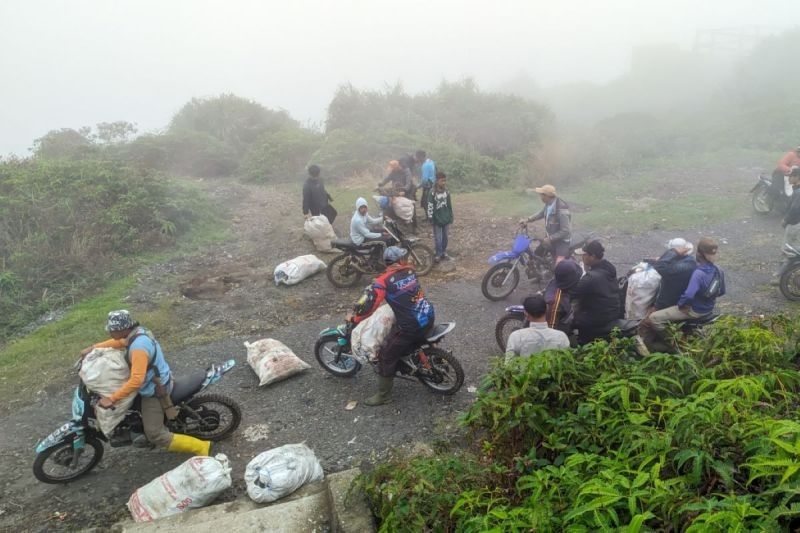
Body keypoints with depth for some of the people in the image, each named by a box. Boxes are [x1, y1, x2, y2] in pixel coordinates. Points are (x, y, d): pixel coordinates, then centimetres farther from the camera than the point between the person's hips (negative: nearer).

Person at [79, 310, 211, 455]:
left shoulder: (139, 347, -34)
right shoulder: (138, 332, -4)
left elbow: (137, 380, -40)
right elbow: (118, 342, 18)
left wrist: (112, 399, -36)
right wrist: (92, 348, 11)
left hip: (154, 391, -10)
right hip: (155, 381, 10)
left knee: (155, 435, -6)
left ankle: (200, 447, -4)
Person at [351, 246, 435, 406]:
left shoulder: (383, 281, -14)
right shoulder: (410, 270, 5)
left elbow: (369, 305, -15)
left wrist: (354, 318, 4)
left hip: (410, 326, -6)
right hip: (428, 317, 7)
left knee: (386, 356, 8)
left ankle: (383, 395, 19)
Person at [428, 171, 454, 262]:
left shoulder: (447, 192, 2)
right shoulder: (433, 193, -13)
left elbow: (450, 206, 8)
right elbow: (430, 206, -12)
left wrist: (451, 218, 9)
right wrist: (431, 218, -14)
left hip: (446, 219, 4)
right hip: (437, 220, -4)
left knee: (445, 237, 13)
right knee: (437, 238, 1)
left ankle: (444, 253, 25)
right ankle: (438, 254, 12)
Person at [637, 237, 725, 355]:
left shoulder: (698, 273, -30)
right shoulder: (719, 271, -6)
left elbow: (688, 295, -39)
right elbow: (721, 292, 9)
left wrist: (680, 303, -19)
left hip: (694, 310, -9)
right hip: (709, 308, 9)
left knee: (653, 319, -12)